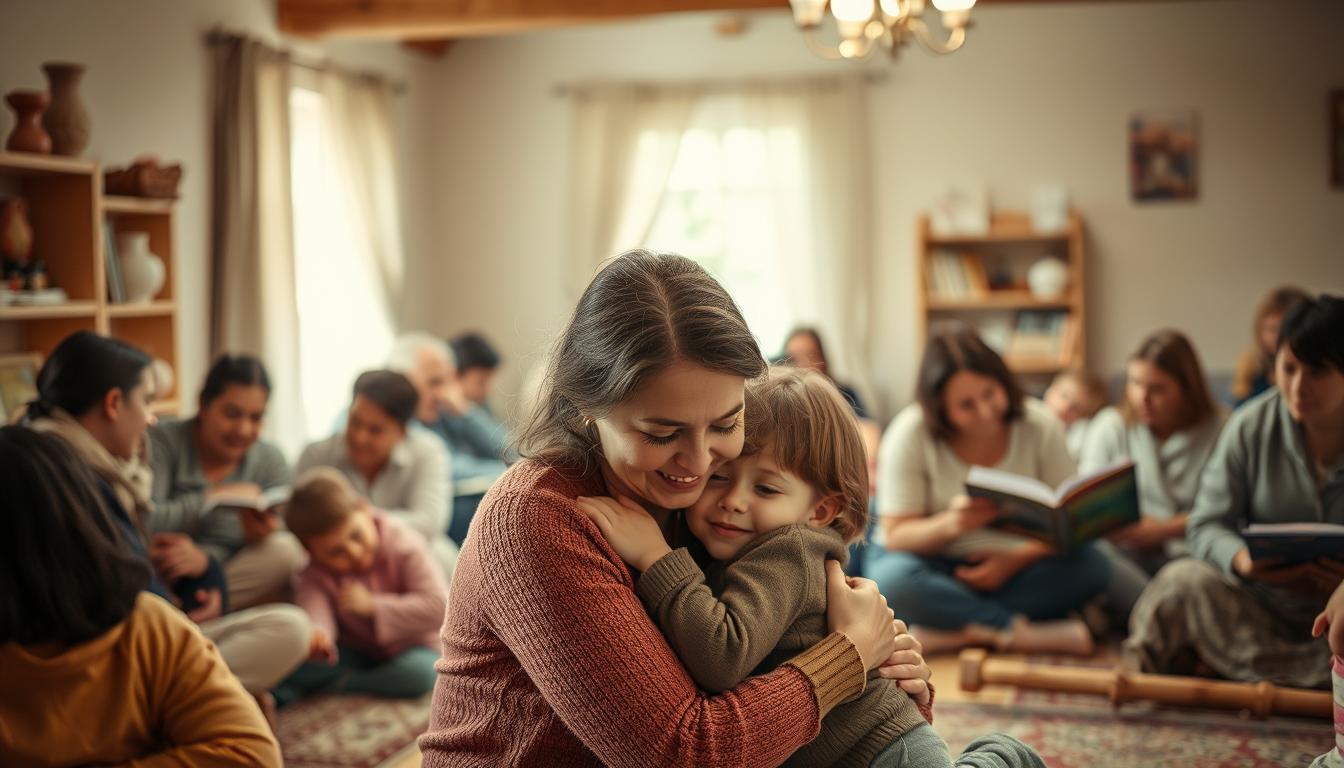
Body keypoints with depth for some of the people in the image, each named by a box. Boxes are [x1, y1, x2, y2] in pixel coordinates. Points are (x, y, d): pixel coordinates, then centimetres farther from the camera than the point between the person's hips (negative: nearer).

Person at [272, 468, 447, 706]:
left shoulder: (404, 545, -16)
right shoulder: (315, 572, -10)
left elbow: (439, 606, -24)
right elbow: (314, 609, -31)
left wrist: (373, 606, -24)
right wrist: (317, 636, -55)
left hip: (408, 649, -1)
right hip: (355, 654, 1)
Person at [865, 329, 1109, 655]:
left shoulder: (1040, 425, -8)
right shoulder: (909, 433, -14)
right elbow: (896, 534, -14)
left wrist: (1016, 560, -24)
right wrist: (949, 524, -35)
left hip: (1015, 565, 3)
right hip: (933, 561, -2)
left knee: (1092, 566, -25)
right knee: (893, 577, -36)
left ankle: (952, 631, -27)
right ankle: (1028, 634, -26)